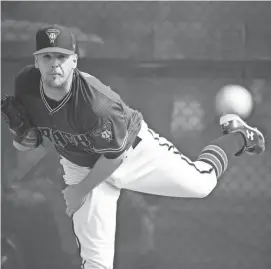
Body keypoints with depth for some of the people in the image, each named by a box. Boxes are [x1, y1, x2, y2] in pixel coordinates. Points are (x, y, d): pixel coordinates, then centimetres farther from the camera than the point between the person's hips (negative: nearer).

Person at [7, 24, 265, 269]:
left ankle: (238, 136, 37)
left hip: (133, 150, -4)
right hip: (80, 164, 4)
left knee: (201, 182, 8)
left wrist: (81, 190, -16)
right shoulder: (24, 84, -25)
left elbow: (114, 155, -25)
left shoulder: (97, 103, -41)